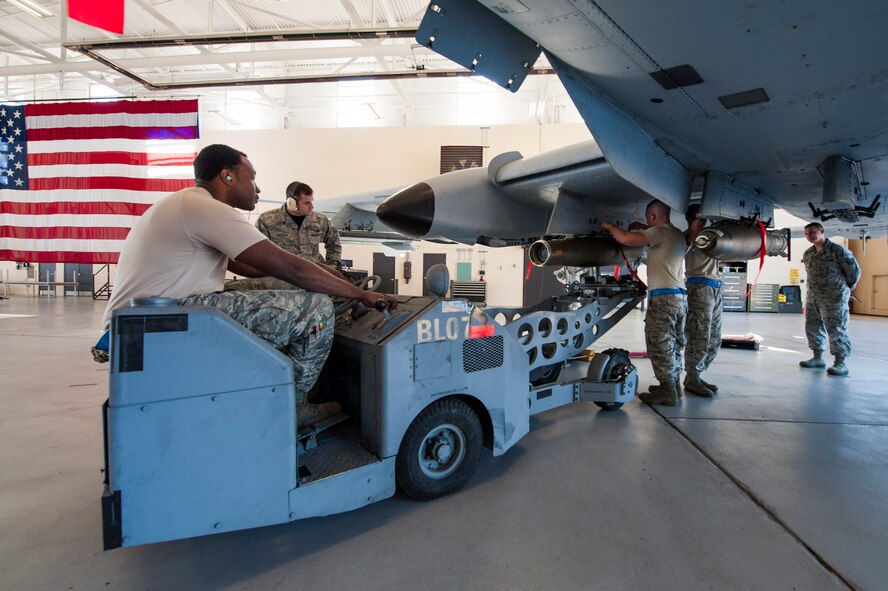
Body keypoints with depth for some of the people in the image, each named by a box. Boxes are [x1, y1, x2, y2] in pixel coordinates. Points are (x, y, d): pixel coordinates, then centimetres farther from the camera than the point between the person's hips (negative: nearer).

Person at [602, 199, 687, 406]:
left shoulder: (660, 231, -8)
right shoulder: (678, 234, 19)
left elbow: (625, 239, -19)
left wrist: (609, 226, -2)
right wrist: (641, 227, 37)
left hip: (663, 297, -9)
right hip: (680, 296, 9)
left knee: (660, 345, -4)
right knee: (674, 345, 15)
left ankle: (667, 392, -1)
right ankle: (673, 386, 23)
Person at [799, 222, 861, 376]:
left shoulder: (838, 250, -8)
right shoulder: (807, 254, 11)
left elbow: (854, 271, -1)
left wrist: (845, 289, 8)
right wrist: (815, 289, 16)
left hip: (834, 298, -7)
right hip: (813, 297, 7)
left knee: (836, 330, -4)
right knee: (813, 327, 10)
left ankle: (840, 363, 3)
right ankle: (818, 358, 21)